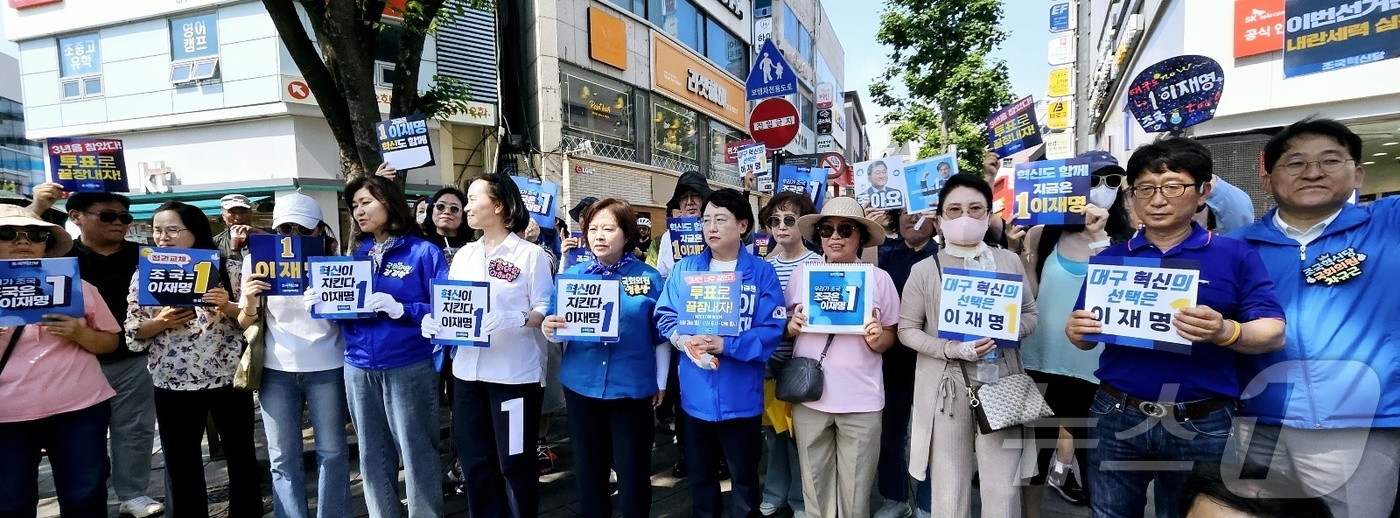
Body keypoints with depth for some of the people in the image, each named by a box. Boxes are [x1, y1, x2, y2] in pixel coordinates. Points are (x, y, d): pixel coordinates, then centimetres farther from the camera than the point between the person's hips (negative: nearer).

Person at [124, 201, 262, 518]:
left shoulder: (224, 267, -2)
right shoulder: (145, 276, 3)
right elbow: (132, 333, 3)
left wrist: (227, 307, -21)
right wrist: (162, 322, -15)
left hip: (228, 377, -1)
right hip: (173, 382, 2)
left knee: (241, 452, 10)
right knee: (180, 461, 12)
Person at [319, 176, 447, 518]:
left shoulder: (424, 252, -5)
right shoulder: (355, 255, 11)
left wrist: (401, 309, -24)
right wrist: (320, 303, -6)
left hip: (409, 367, -5)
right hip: (359, 368, 5)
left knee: (416, 451, 3)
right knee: (372, 454, 15)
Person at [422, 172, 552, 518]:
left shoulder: (531, 254, -7)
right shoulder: (464, 255, 11)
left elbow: (545, 310, -10)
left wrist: (513, 320, -27)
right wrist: (434, 320, -8)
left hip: (514, 372, -6)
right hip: (468, 370, 6)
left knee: (515, 461, 5)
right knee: (474, 459, 16)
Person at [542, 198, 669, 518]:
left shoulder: (649, 277, -3)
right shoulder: (572, 275, 2)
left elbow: (661, 336, 1)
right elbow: (556, 329, 3)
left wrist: (661, 382, 2)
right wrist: (549, 329, -19)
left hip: (633, 386, -2)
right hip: (582, 385, 2)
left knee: (633, 469, 10)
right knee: (588, 468, 16)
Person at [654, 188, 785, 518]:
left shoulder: (762, 273, -6)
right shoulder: (684, 269, 3)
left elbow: (771, 330, -13)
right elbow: (664, 315, 1)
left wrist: (725, 345, -24)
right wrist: (684, 340, -19)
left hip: (740, 397, -3)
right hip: (695, 394, 3)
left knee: (744, 477, 16)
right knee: (699, 474, 21)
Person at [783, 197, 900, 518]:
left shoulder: (879, 278, -2)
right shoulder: (802, 273, 2)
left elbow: (889, 338, 5)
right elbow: (786, 329, 11)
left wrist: (877, 339, -17)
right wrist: (791, 326, -11)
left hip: (861, 401, -1)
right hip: (810, 396, 2)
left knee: (855, 491, 11)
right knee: (815, 486, 14)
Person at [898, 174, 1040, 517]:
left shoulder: (1009, 261, 5)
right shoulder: (924, 270, -2)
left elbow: (1030, 314, 12)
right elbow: (907, 329, -1)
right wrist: (953, 349, -16)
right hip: (947, 386, -1)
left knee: (1003, 488, 6)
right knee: (949, 488, 8)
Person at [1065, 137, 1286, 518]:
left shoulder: (1235, 256, 0)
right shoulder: (1111, 258, 5)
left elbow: (1273, 333, -5)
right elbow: (1088, 337, 7)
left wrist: (1225, 331, -26)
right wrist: (1076, 331, -16)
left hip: (1202, 425, -1)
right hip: (1117, 417, 2)